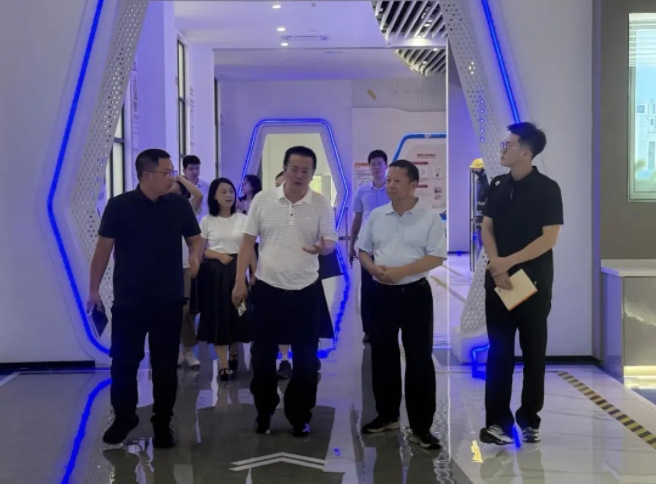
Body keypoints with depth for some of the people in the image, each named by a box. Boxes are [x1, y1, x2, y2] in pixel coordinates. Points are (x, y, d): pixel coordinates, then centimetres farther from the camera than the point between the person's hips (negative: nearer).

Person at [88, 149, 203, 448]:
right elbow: (103, 248, -2)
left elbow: (195, 239, 9)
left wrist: (196, 256, -14)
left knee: (165, 364, 8)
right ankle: (124, 417, 26)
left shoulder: (180, 205, 0)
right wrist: (94, 289, -2)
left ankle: (162, 422, 21)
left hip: (169, 300, 2)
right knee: (123, 361, 7)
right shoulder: (119, 206, -7)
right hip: (128, 300, -2)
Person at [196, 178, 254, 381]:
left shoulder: (242, 219, 3)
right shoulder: (207, 221, 1)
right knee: (217, 315, -1)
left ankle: (233, 353, 32)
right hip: (213, 273, -1)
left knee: (237, 313, 6)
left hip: (236, 271, 1)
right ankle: (223, 364, 3)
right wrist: (219, 256, -14)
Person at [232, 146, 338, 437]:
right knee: (263, 354, 9)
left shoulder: (322, 205, -2)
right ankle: (263, 412, 25)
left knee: (305, 356, 6)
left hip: (306, 291, 0)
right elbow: (248, 242, 1)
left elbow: (331, 242, -2)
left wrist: (323, 247, -27)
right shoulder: (262, 200, -2)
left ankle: (300, 415, 20)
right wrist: (240, 282, -4)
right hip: (267, 288, 0)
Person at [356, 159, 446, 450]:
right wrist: (374, 268, -9)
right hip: (383, 293, 4)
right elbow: (362, 251, 13)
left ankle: (421, 427, 6)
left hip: (415, 293, -4)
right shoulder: (376, 216, 7)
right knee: (382, 355, 11)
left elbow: (436, 258, -12)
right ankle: (387, 416, 26)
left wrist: (400, 271, -20)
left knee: (419, 359, -1)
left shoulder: (430, 218, -6)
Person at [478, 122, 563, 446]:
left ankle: (529, 418, 16)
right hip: (498, 279, 4)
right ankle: (497, 420, 5)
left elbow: (549, 238, -13)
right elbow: (486, 228, 5)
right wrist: (495, 265, -11)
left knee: (533, 351, 5)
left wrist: (509, 261, -17)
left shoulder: (547, 189, -7)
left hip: (534, 281, -4)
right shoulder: (498, 186, 7)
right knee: (499, 350, 3)